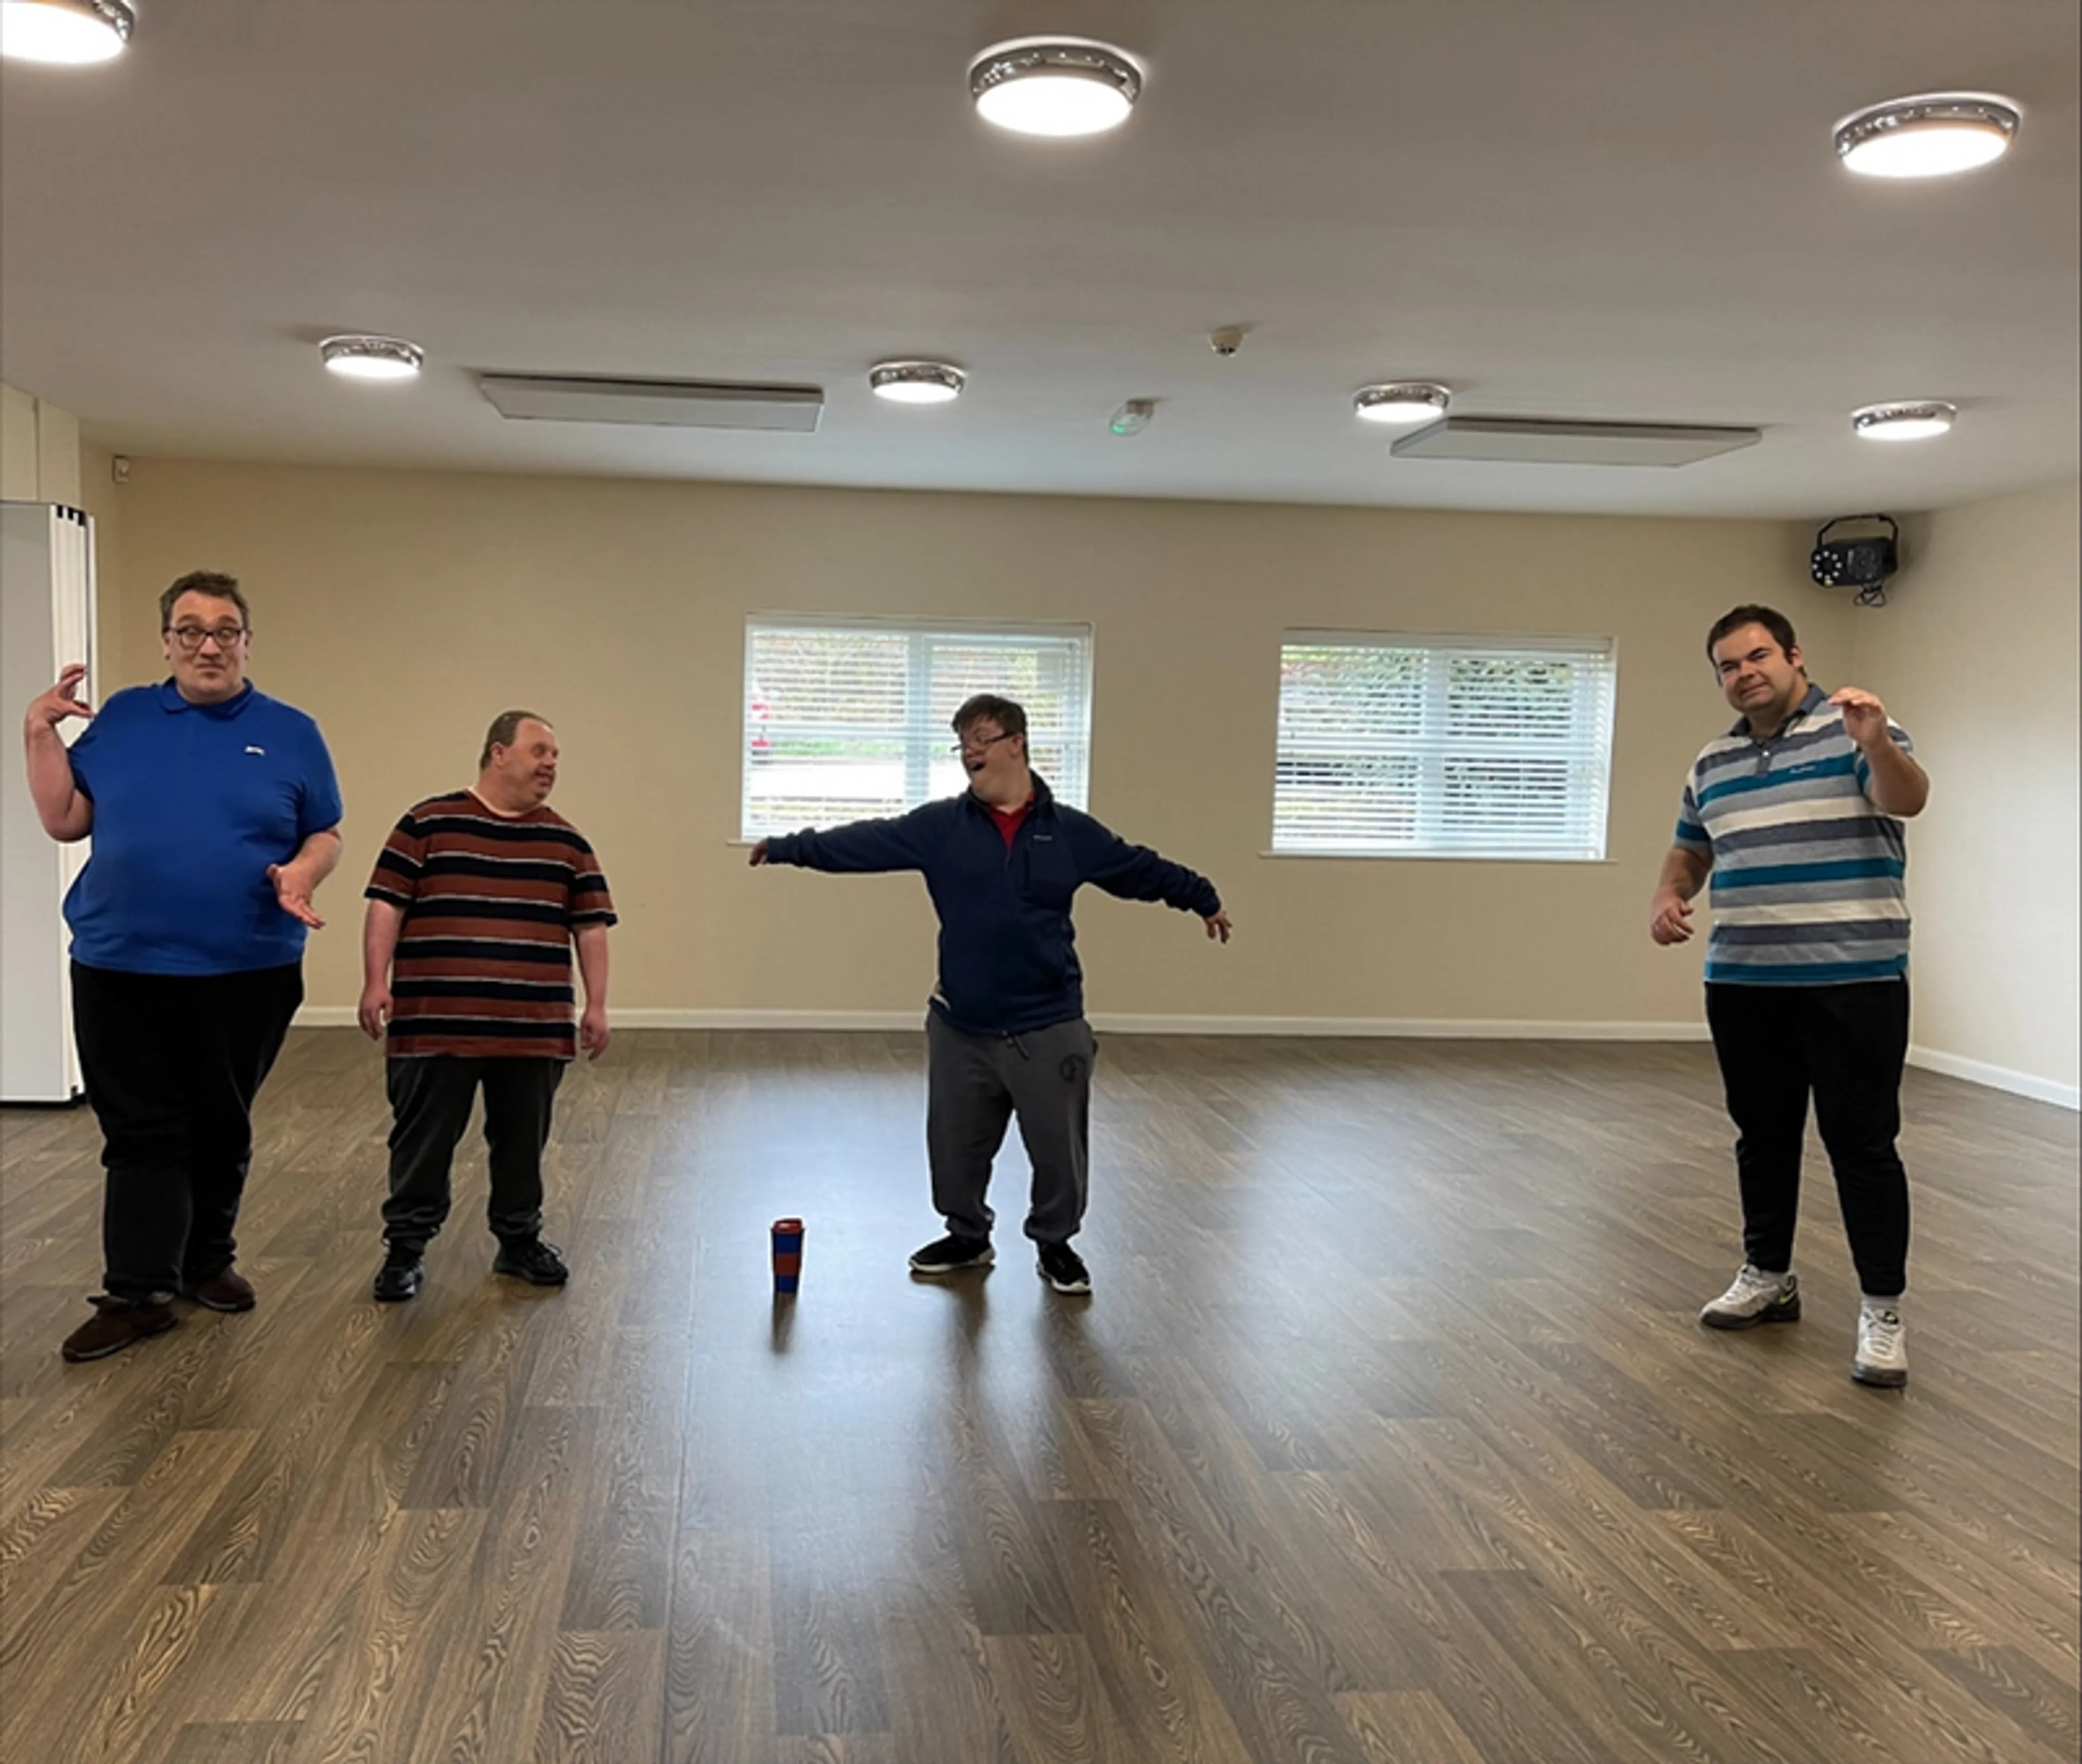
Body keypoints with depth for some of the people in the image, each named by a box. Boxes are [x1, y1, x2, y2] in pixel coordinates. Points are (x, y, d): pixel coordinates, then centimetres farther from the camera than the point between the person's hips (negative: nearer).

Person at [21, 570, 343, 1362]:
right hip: (122, 969, 0)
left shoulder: (290, 733, 4)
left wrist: (303, 871, -14)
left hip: (246, 971, 0)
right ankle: (138, 1294, 7)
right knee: (140, 1133, 2)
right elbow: (65, 821, 6)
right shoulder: (122, 718, 7)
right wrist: (40, 734, -2)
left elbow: (326, 835, 6)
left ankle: (207, 1261, 29)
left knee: (222, 1128, 12)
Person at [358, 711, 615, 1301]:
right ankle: (406, 1248, 17)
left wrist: (596, 1004, 5)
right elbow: (387, 905, 0)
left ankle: (519, 1240, 27)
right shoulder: (429, 824, 1)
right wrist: (376, 982, -7)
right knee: (423, 1140, 5)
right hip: (435, 1025, -3)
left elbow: (590, 926, 11)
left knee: (523, 1141, 12)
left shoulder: (566, 843, 11)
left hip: (534, 1030, 3)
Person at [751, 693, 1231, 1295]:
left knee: (1058, 1148, 7)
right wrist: (787, 848, -13)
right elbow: (863, 843, -5)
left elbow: (1139, 870, 9)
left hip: (1049, 1028, -2)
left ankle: (1055, 1245, 29)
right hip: (960, 1028, 2)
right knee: (955, 1146, 13)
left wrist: (1203, 900, 12)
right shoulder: (939, 826, 0)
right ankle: (967, 1237, 36)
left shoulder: (1070, 831, -1)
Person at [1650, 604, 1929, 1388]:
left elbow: (1907, 800, -20)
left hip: (1854, 980, -5)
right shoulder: (1711, 763, 13)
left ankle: (1882, 1309, 6)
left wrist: (1877, 745, -41)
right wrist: (1668, 899, 1)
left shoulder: (1854, 730, -4)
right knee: (1763, 1135, 14)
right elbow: (1688, 852, 23)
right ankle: (1768, 1274, 29)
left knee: (1862, 1142, -2)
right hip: (1742, 985, 6)